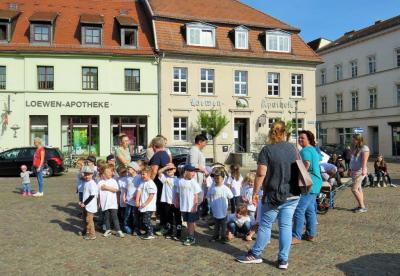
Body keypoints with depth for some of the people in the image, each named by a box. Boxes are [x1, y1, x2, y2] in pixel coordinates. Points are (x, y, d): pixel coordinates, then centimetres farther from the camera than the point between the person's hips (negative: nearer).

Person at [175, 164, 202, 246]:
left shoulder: (194, 182, -10)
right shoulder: (180, 182, -2)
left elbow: (196, 195, -9)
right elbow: (177, 193, 9)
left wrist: (195, 205, -12)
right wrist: (177, 201, 12)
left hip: (192, 207, -3)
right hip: (184, 206, 3)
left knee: (192, 222, 6)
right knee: (188, 222, 15)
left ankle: (192, 238, 16)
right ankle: (189, 237, 26)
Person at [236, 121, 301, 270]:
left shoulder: (267, 149, -11)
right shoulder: (293, 148, 6)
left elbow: (261, 174, -15)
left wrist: (255, 192, -6)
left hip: (274, 195, -5)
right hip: (292, 195, 5)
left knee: (265, 225, 7)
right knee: (286, 225, 8)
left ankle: (255, 254, 22)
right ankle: (283, 260, 12)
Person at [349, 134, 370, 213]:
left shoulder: (364, 148, -12)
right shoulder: (356, 148, 14)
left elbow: (364, 160, -25)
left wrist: (363, 170, -37)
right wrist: (350, 169, 25)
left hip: (359, 171, -9)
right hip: (354, 171, 9)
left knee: (354, 189, -10)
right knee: (358, 189, 11)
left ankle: (363, 207, -2)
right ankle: (360, 206, 16)